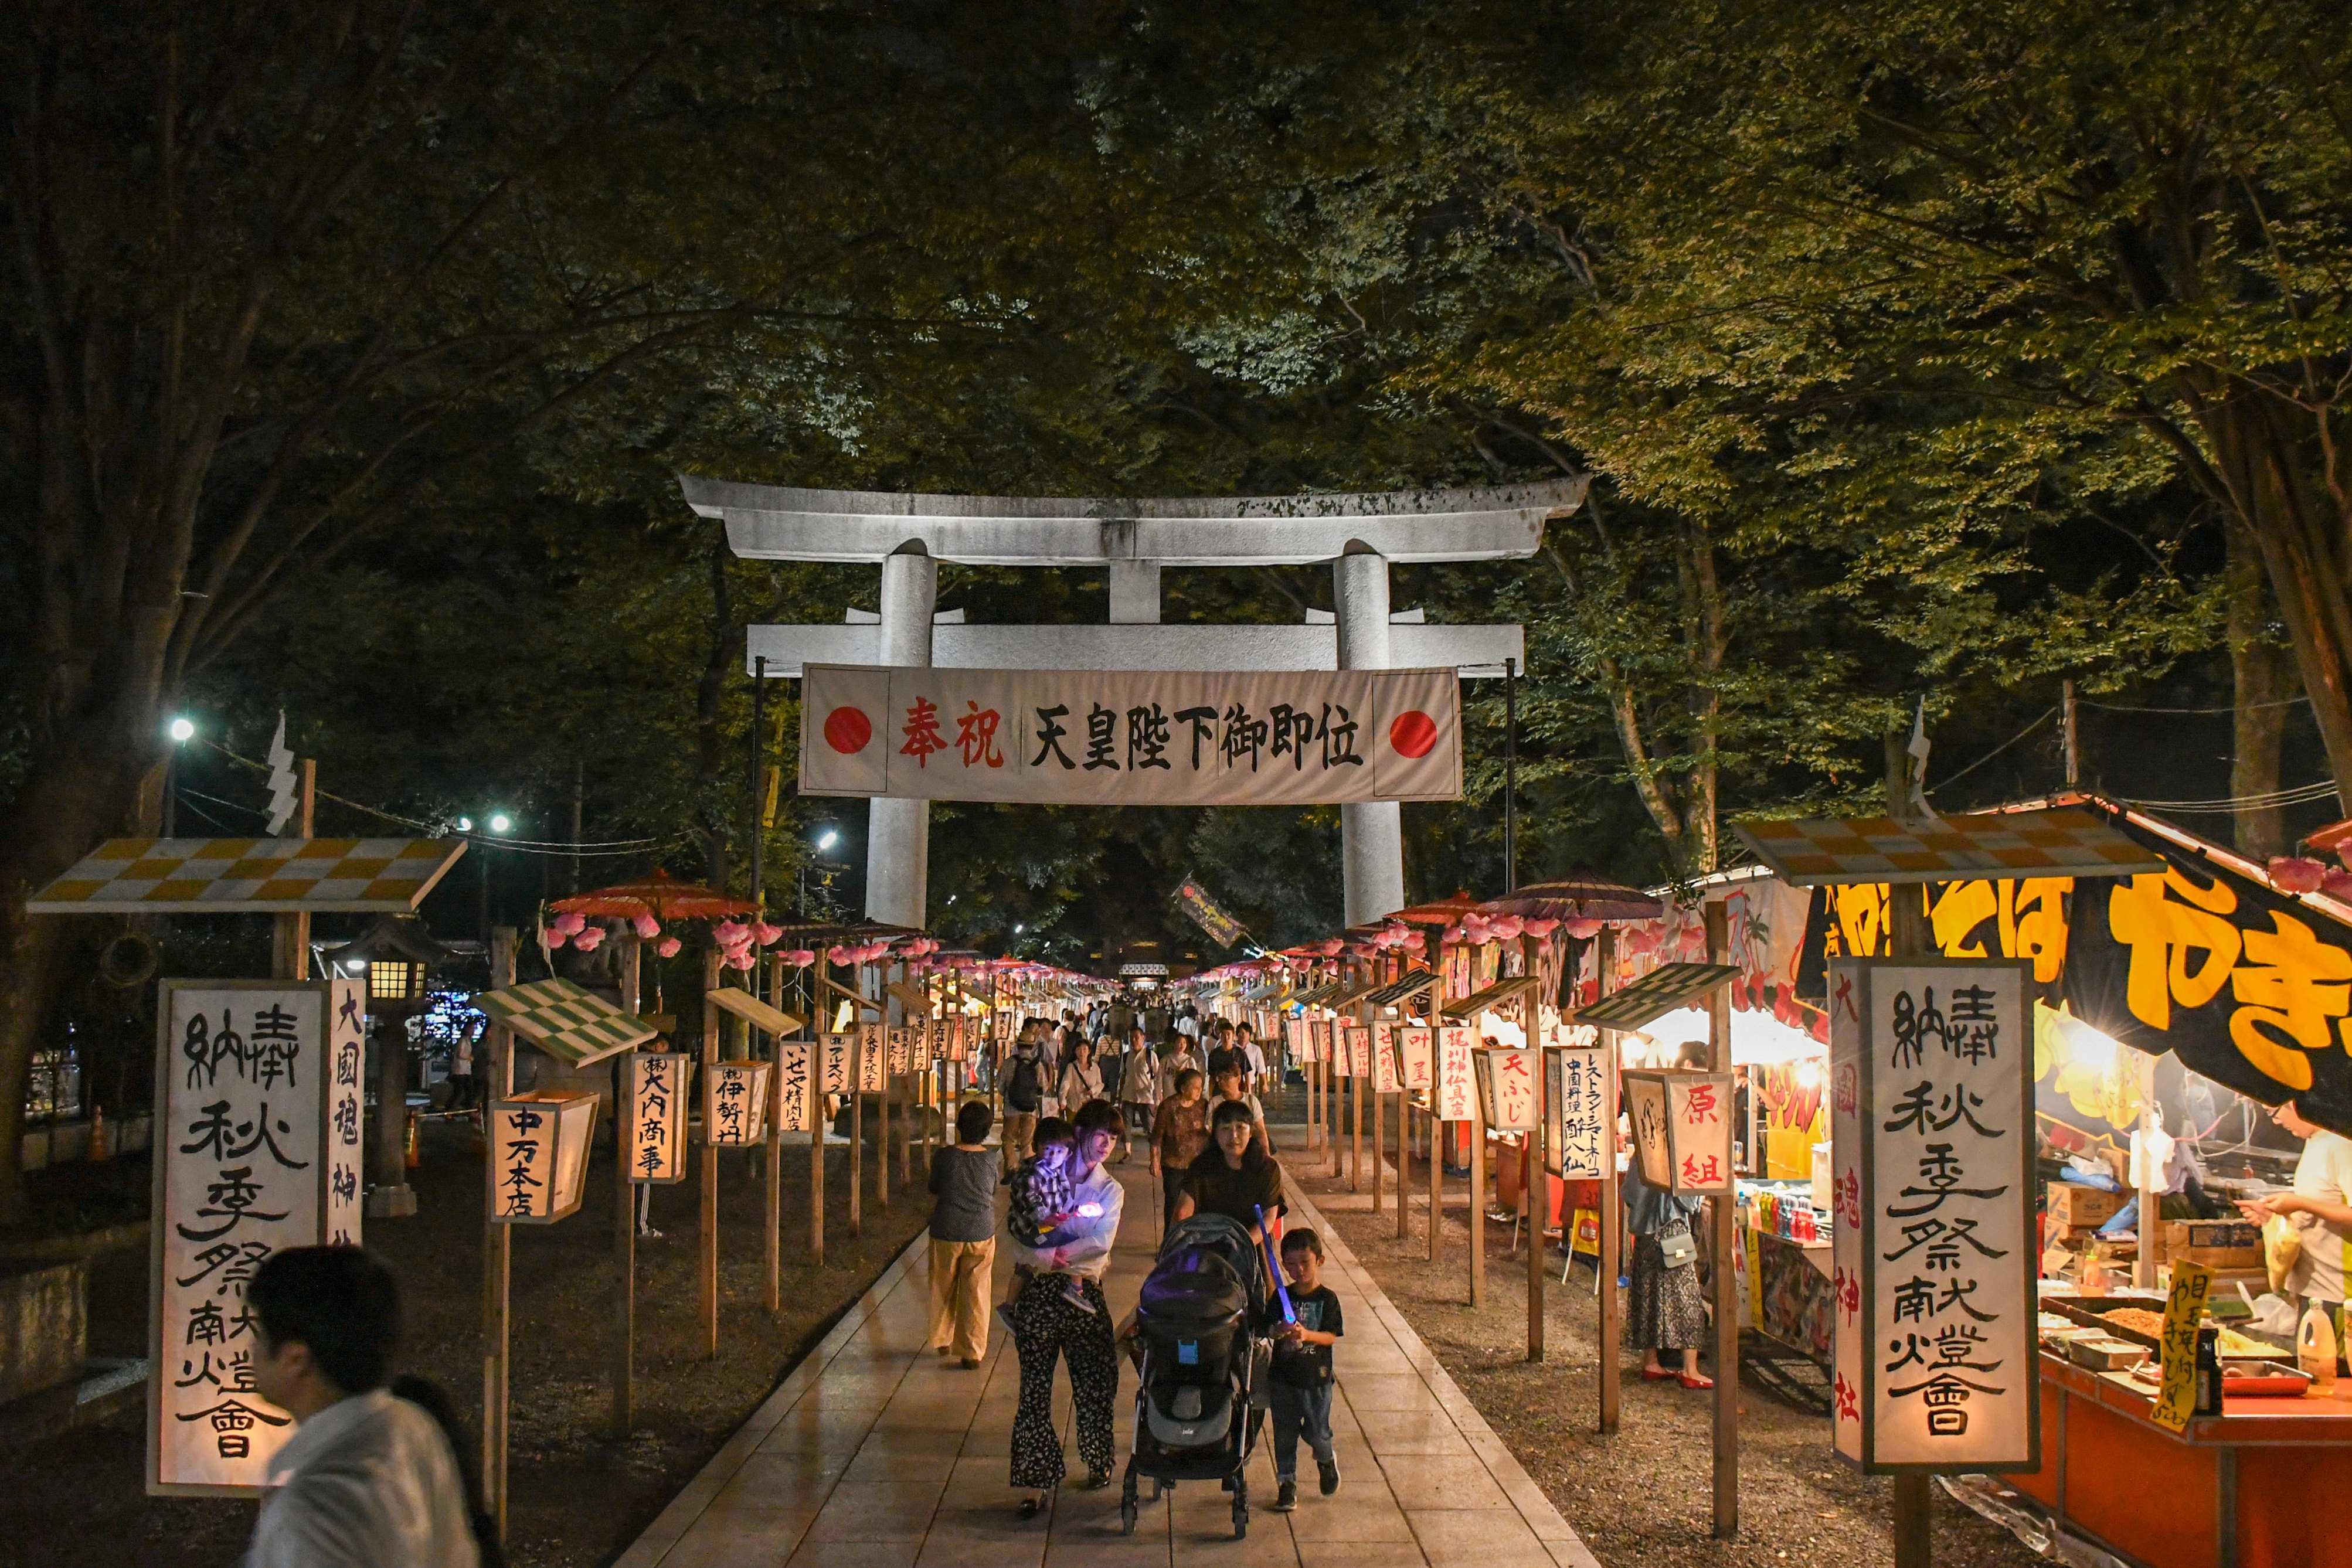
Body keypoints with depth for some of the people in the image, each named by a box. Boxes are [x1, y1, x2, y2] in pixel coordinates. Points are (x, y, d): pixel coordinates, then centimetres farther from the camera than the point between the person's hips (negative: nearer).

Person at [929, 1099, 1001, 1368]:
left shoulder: (944, 1157, -12)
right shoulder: (991, 1158, -9)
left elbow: (934, 1191, 1)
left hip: (946, 1233, 0)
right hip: (982, 1234, 0)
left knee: (943, 1289, 20)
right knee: (976, 1294, 9)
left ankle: (942, 1341, 34)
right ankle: (972, 1352, 10)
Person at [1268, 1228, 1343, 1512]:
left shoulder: (1327, 1299, -6)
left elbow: (1331, 1337, -11)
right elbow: (1270, 1330, 1)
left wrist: (1306, 1334, -29)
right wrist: (1280, 1332, -21)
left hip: (1316, 1378, -2)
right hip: (1283, 1376, 3)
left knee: (1316, 1432, 3)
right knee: (1285, 1433, 6)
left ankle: (1326, 1459, 35)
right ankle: (1287, 1484, 17)